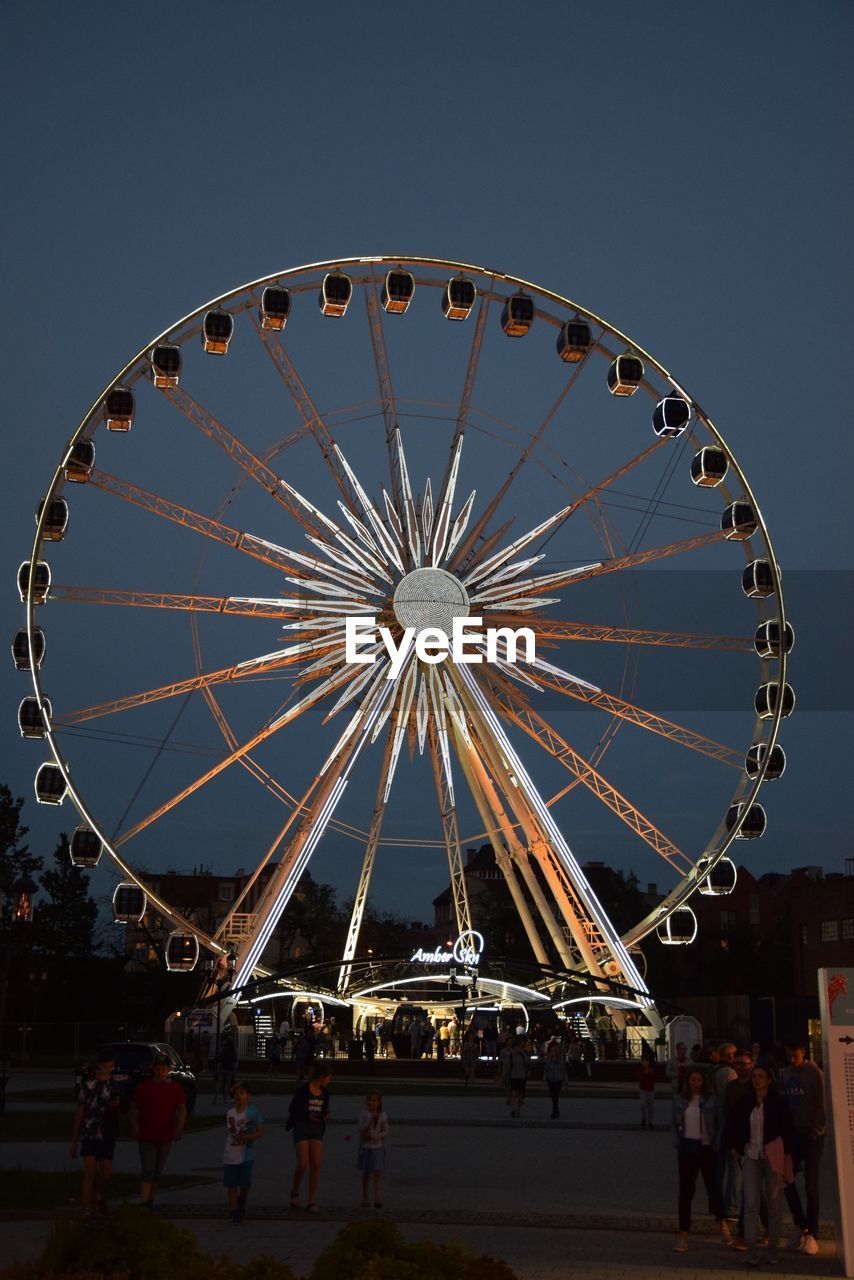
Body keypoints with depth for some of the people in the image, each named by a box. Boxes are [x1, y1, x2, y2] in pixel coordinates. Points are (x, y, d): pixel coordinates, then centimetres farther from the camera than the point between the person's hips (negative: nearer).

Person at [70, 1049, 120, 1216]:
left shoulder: (115, 1086, 4)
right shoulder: (88, 1085, -1)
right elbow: (79, 1114, 3)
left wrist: (116, 1105, -14)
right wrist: (74, 1142, 4)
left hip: (107, 1137, 2)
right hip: (88, 1135, -2)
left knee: (106, 1174, 4)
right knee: (90, 1174, -10)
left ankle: (102, 1196, 36)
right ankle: (87, 1213, -3)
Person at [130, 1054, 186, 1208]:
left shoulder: (175, 1088, 2)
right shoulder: (143, 1087, -1)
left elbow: (182, 1110, 1)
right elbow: (134, 1108, 4)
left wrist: (179, 1129, -10)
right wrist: (134, 1127, -7)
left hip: (165, 1137, 3)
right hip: (146, 1136, -2)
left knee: (158, 1171, 12)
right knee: (148, 1171, -10)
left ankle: (150, 1201, 26)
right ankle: (143, 1203, -11)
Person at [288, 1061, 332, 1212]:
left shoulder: (324, 1092, 5)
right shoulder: (303, 1090, -12)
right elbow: (292, 1109, -8)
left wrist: (325, 1116, -6)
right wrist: (308, 1116, -19)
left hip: (317, 1130, 5)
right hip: (301, 1127, -5)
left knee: (316, 1165, -2)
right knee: (303, 1164, -9)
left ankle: (312, 1201, 5)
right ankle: (295, 1191, 19)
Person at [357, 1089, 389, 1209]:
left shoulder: (383, 1115, -6)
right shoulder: (363, 1114, -8)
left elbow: (385, 1131, -4)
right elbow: (361, 1130, -16)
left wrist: (374, 1136, -20)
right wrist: (372, 1120, -29)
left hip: (378, 1147, 0)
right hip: (366, 1147, 0)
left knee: (378, 1173, -9)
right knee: (366, 1173, 9)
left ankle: (378, 1199, -12)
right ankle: (365, 1198, 22)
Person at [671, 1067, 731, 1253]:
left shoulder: (711, 1099, -3)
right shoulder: (679, 1100, 4)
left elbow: (719, 1124, 0)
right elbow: (675, 1124, 10)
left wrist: (716, 1146, -8)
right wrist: (677, 1143, 0)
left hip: (707, 1148, -1)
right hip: (687, 1149, 1)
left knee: (712, 1186, 11)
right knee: (685, 1191, -1)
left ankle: (722, 1223, 36)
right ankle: (683, 1235, 4)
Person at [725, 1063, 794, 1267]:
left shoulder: (777, 1103, -5)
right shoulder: (744, 1102, 4)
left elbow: (787, 1130, -4)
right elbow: (732, 1125, 15)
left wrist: (786, 1158, -7)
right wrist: (734, 1147, 10)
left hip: (773, 1157, -2)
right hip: (751, 1156, 2)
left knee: (774, 1204, 7)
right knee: (751, 1203, -4)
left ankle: (773, 1247, 20)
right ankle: (751, 1249, -1)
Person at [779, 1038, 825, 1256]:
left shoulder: (815, 1073, -7)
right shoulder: (784, 1074, 6)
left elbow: (820, 1104, -9)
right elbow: (783, 1103, 9)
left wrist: (816, 1130, -14)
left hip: (811, 1135, -4)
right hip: (793, 1134, 4)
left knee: (811, 1185, -1)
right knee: (787, 1180, 4)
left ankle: (811, 1234, 8)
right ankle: (800, 1225, 21)